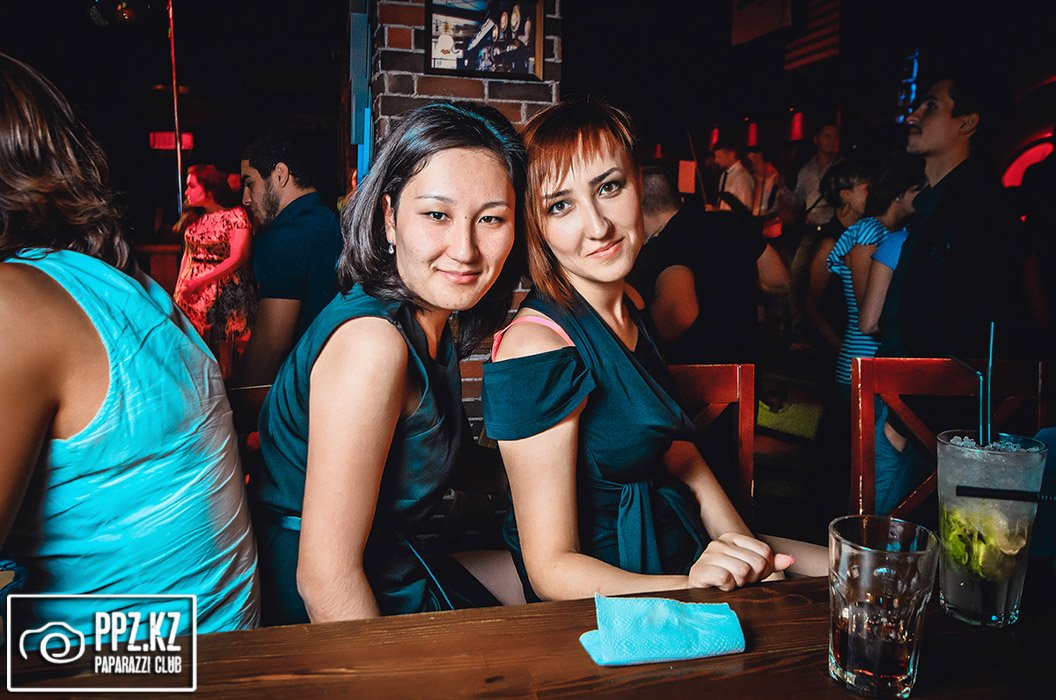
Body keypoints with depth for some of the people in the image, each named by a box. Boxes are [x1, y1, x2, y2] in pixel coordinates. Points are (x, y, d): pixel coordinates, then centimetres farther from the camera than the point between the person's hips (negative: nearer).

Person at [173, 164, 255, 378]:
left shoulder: (236, 215, -9)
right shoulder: (194, 217, 12)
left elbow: (237, 259, -15)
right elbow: (188, 254, 18)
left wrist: (199, 281, -15)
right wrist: (178, 288, 11)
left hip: (223, 290, -6)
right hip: (192, 295, 6)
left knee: (222, 351, -1)